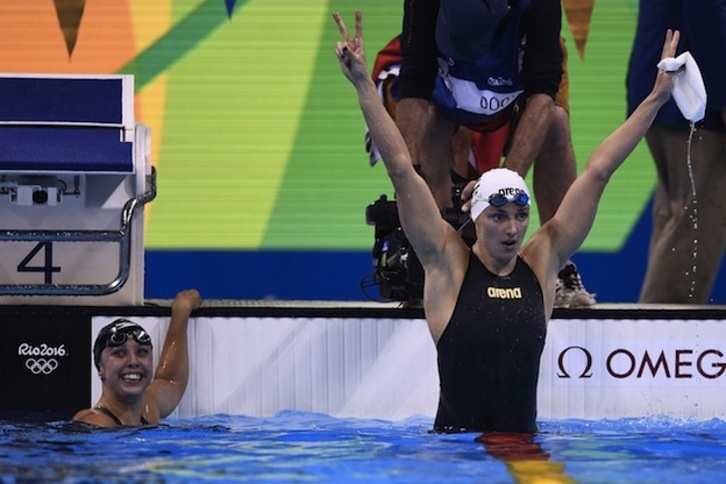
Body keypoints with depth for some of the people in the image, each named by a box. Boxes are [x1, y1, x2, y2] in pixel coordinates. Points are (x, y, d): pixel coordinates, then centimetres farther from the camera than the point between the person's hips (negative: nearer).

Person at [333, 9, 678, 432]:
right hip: (454, 440, -3)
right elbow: (401, 168, -2)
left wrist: (658, 97, 16)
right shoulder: (449, 264, 1)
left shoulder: (541, 264, 8)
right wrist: (364, 86, -5)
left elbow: (597, 173, 10)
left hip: (525, 440, 3)